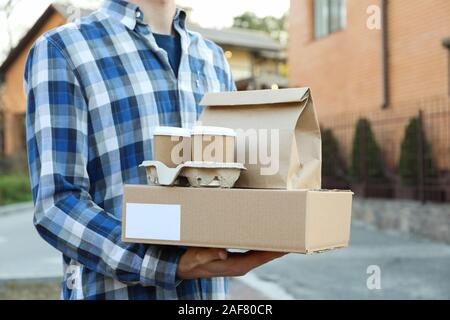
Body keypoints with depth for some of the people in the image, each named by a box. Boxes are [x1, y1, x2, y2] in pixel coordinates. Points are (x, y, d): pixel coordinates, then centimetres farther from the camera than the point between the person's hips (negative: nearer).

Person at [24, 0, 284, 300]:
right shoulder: (60, 50, -6)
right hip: (113, 293, -5)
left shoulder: (212, 59, 11)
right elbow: (58, 207, -14)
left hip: (207, 292, 5)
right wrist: (176, 267, -24)